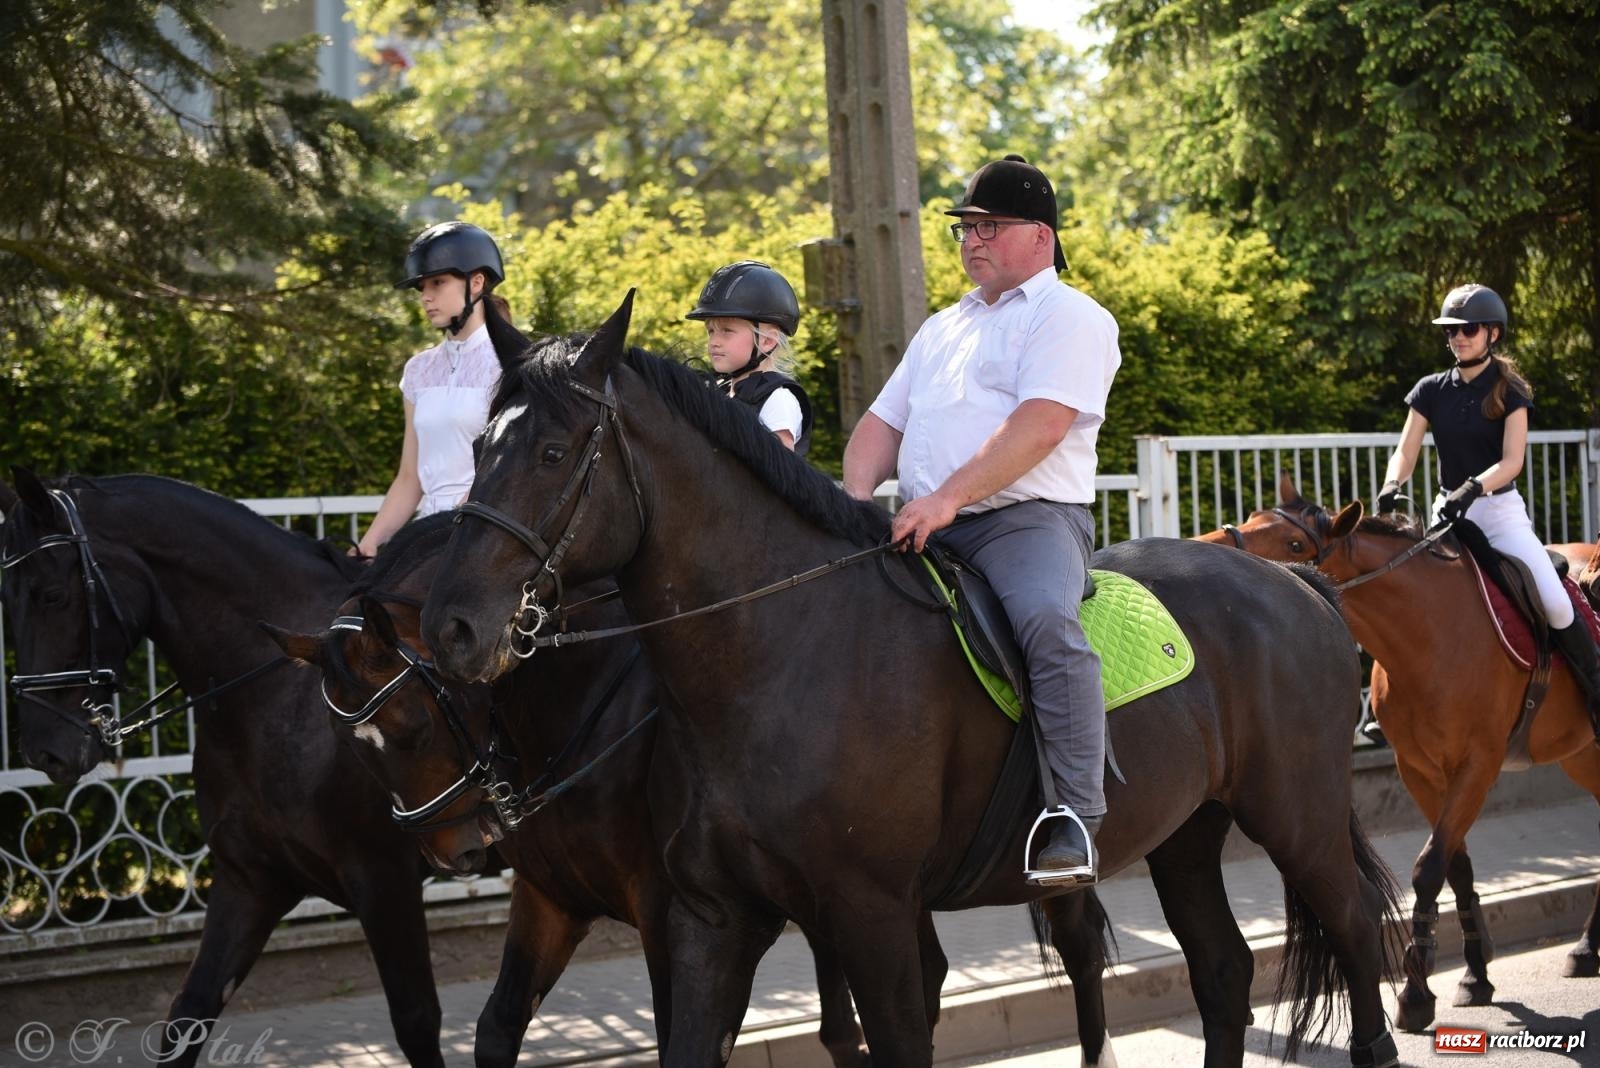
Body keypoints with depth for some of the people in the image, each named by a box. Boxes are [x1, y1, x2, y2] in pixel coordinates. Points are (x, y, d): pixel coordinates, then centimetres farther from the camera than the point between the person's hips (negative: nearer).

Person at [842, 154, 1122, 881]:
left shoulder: (1069, 317, 2)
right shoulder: (941, 330, 27)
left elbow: (1041, 425, -14)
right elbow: (882, 425, 23)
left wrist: (948, 496, -23)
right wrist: (856, 500, 1)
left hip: (1029, 517, -8)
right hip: (926, 530, 8)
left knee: (1047, 620, -36)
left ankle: (1075, 817, -34)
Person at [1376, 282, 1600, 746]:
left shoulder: (1509, 391, -4)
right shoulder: (1431, 390, 5)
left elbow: (1512, 460, -14)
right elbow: (1406, 451, -2)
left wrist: (1473, 487, -33)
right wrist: (1391, 486, -24)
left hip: (1501, 510, -4)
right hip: (1448, 511, 4)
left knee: (1555, 603, -20)